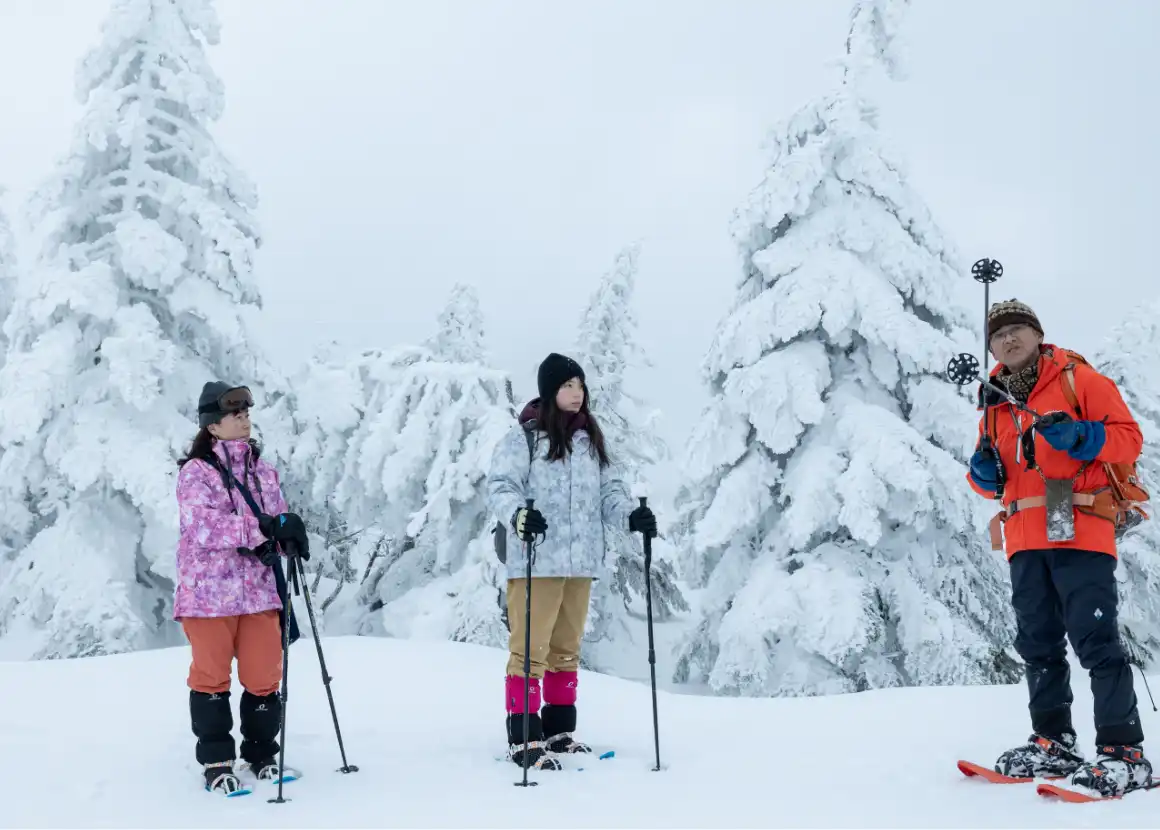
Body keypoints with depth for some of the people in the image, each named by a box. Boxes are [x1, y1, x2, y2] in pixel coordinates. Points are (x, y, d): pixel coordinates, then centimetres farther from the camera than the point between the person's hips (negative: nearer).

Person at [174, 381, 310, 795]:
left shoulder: (262, 469, 12)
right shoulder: (195, 471, -6)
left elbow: (277, 519, 15)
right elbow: (202, 525, -22)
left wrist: (288, 537, -8)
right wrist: (263, 527, -29)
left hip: (259, 589, 4)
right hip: (209, 591, -4)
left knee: (264, 675, 6)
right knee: (212, 675, 6)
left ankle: (262, 751, 25)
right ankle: (216, 759, 19)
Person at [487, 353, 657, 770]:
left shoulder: (591, 439, 15)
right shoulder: (523, 437, -5)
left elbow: (608, 489, 16)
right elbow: (500, 486, -11)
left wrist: (631, 515, -3)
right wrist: (518, 515, -30)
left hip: (581, 563, 7)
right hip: (536, 563, -6)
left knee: (566, 649, 15)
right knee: (530, 650, -6)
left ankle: (558, 729, 25)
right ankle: (523, 737, 1)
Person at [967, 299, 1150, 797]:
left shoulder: (1078, 379, 3)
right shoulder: (996, 406, 19)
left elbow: (1129, 438, -2)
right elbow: (992, 480, 23)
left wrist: (1078, 435, -19)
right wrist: (983, 472, 0)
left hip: (1079, 530, -6)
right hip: (1025, 538, 6)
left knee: (1094, 639, -10)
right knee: (1038, 643, 9)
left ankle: (1124, 753, -6)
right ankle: (1053, 742, 19)